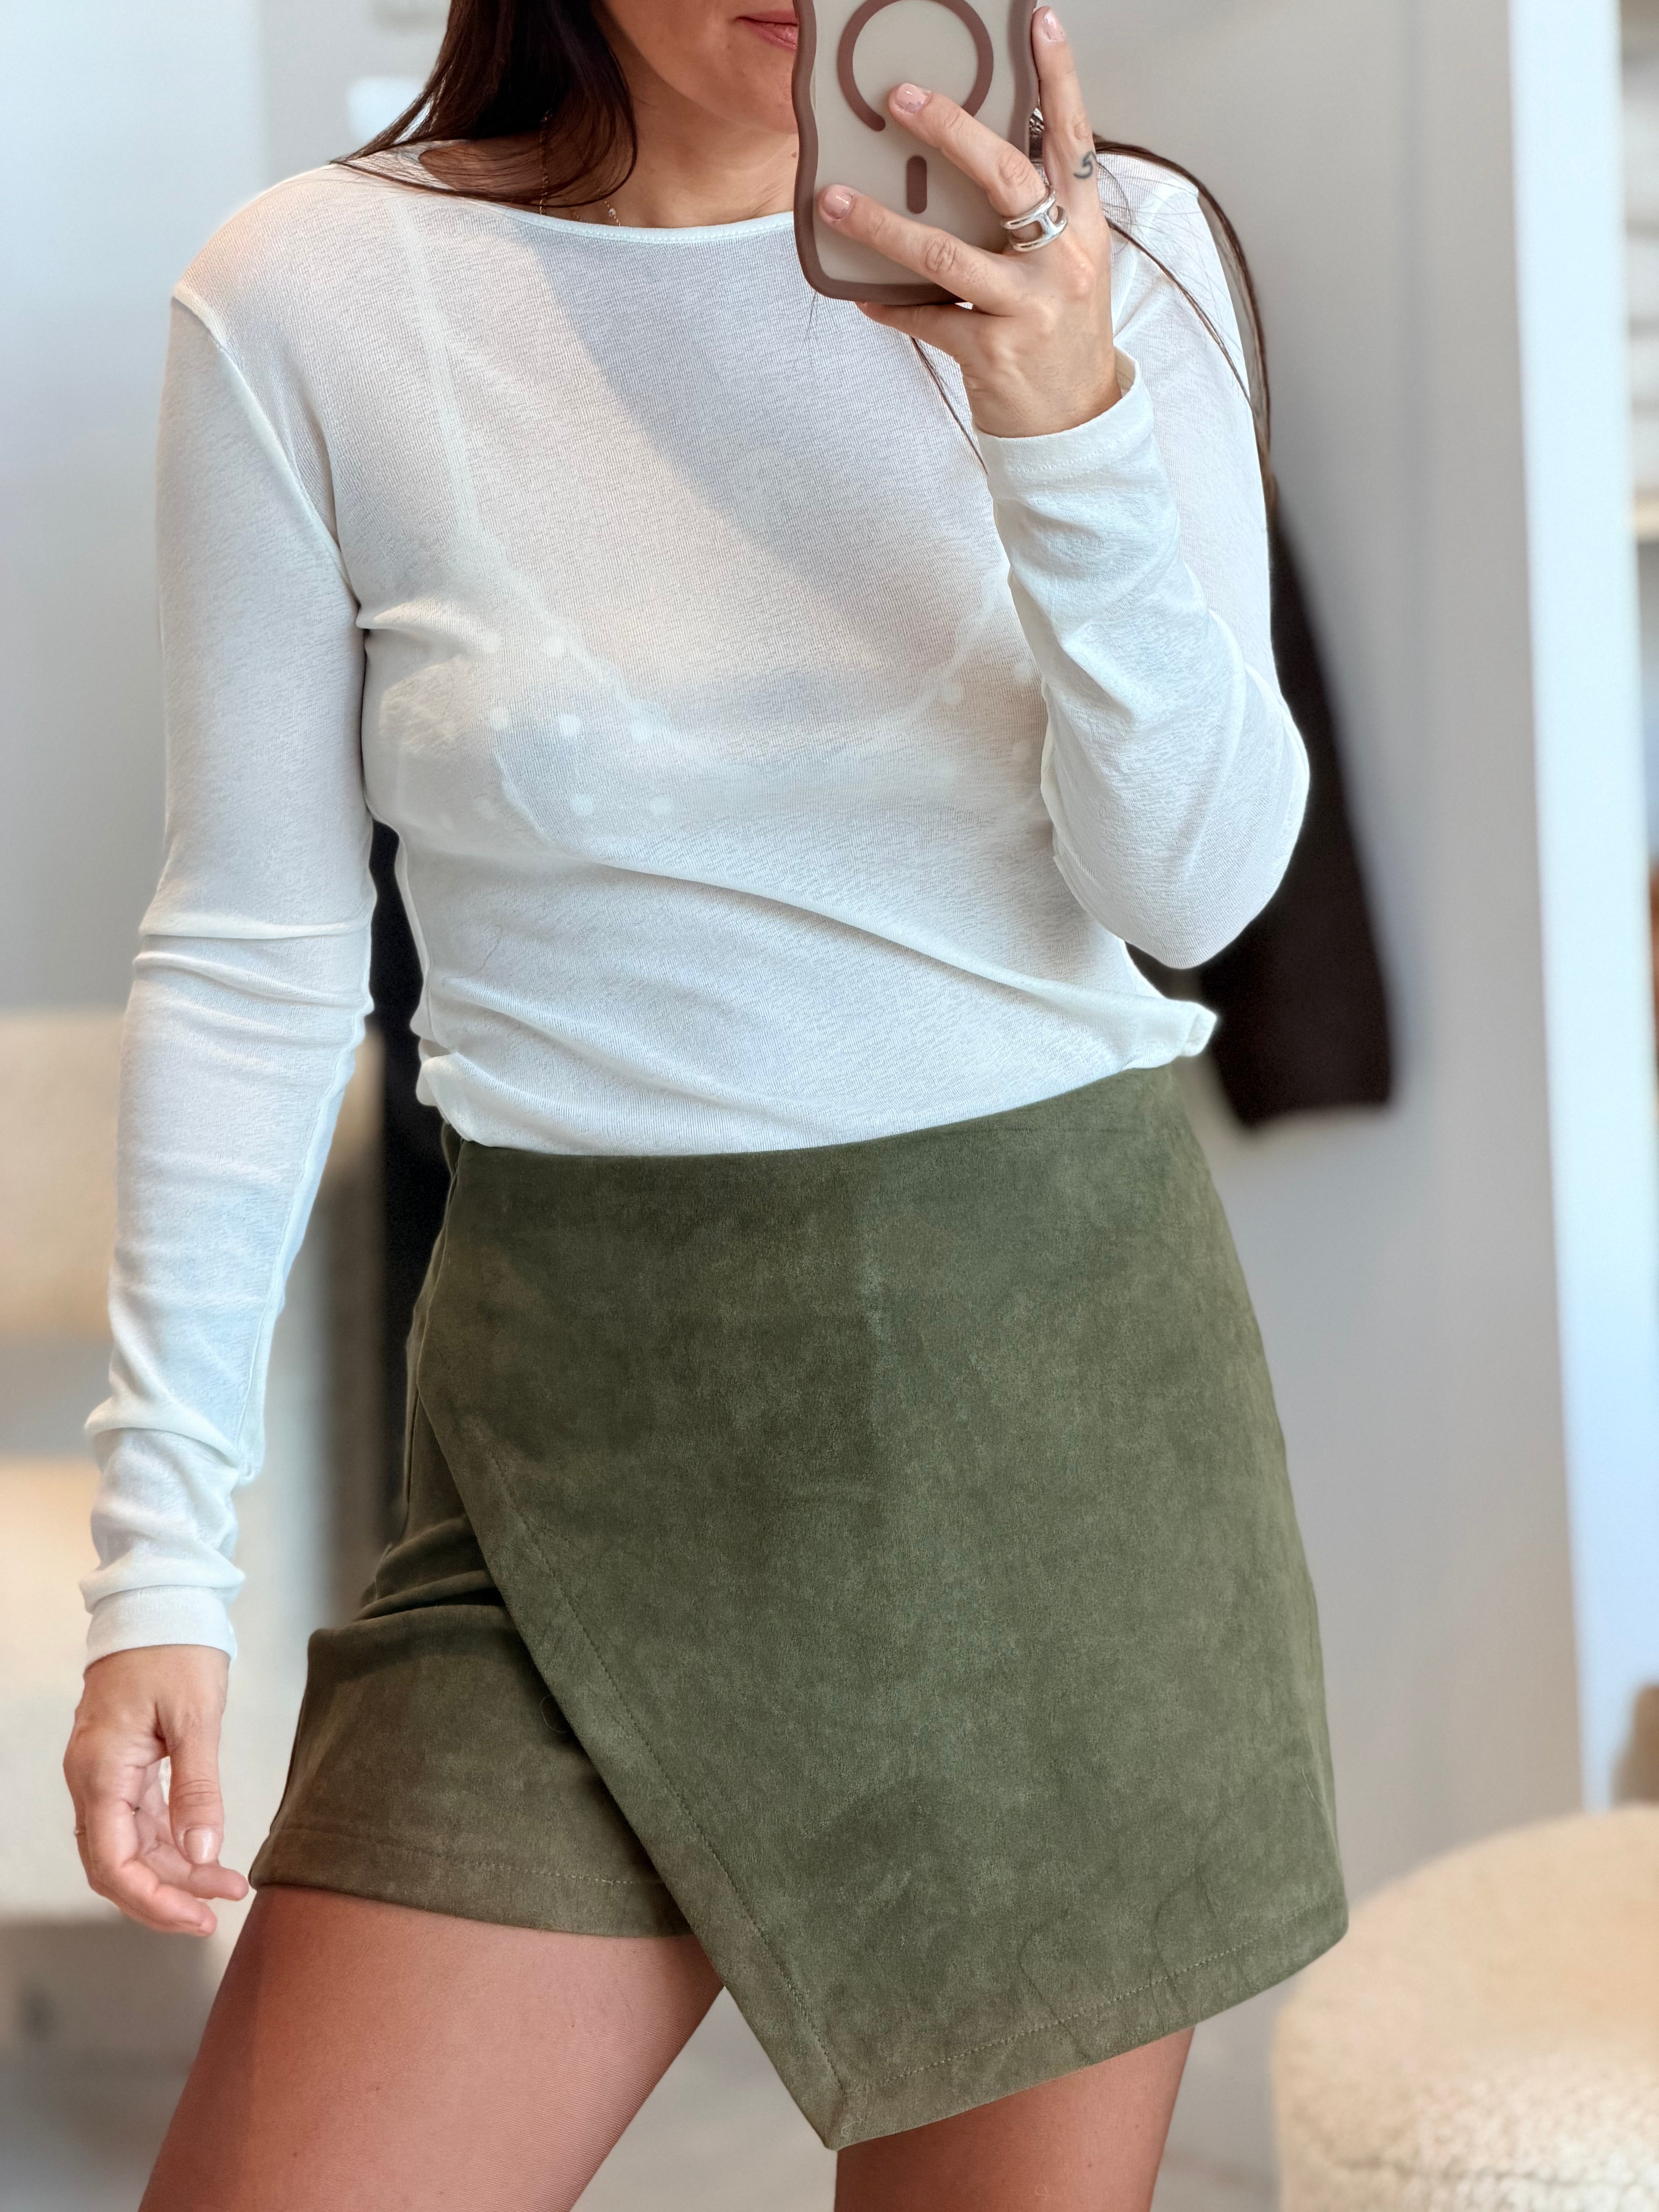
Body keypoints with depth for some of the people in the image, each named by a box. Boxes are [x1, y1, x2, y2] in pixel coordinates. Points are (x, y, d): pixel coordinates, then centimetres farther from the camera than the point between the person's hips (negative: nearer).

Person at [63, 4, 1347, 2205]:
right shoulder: (312, 304, -4)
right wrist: (161, 1557, -3)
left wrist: (1070, 435, -23)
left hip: (1063, 1365, 2)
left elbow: (1194, 884, -6)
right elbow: (254, 964, 0)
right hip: (603, 1421, -1)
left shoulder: (1112, 257, 0)